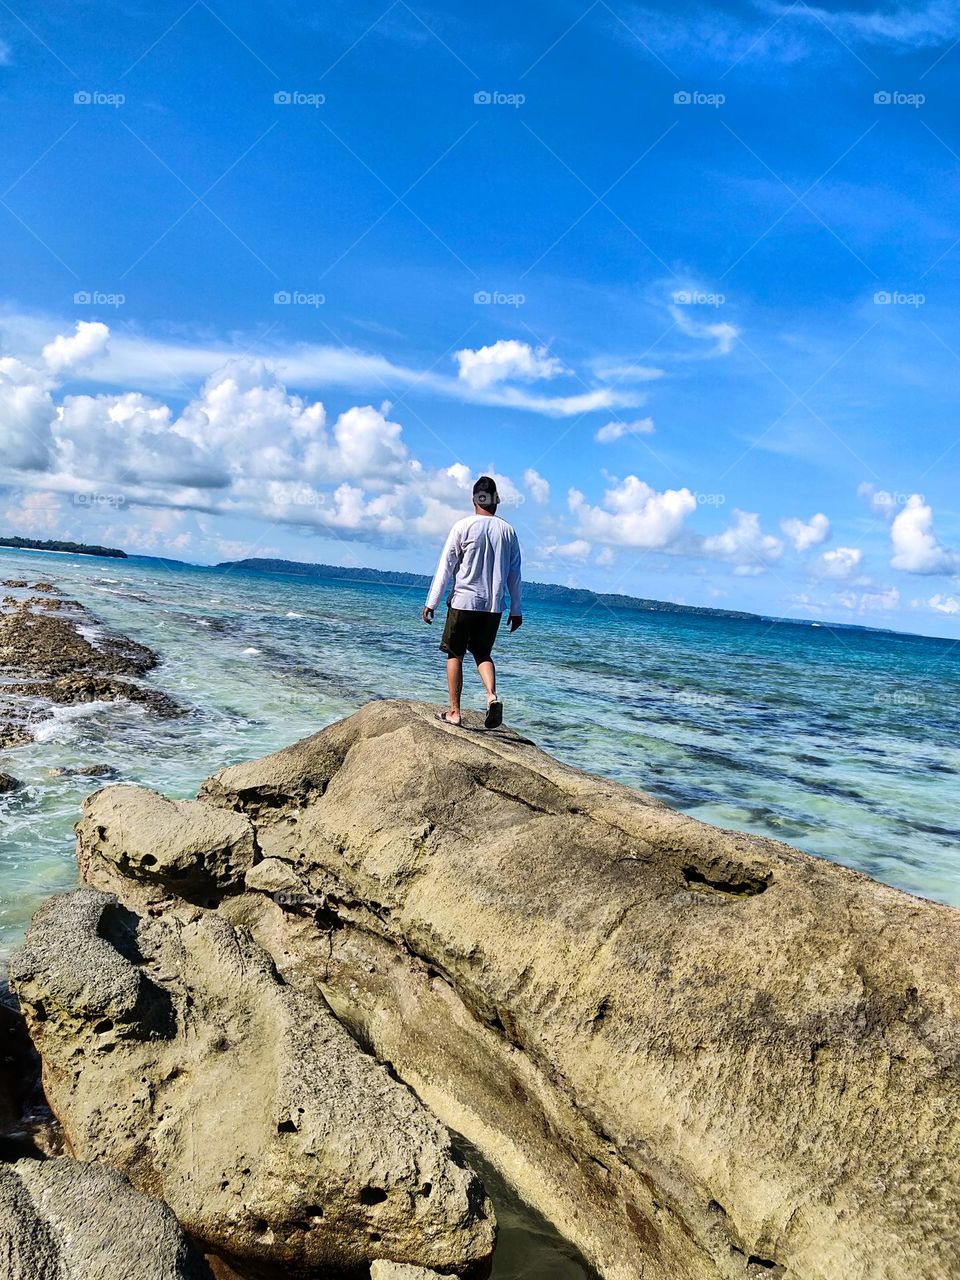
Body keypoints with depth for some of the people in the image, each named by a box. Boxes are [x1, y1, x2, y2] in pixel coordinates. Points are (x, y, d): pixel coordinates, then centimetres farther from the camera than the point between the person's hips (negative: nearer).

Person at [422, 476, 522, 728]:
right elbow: (514, 573, 9)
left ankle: (454, 711, 7)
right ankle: (492, 696, -8)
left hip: (464, 601, -3)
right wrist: (516, 610, 15)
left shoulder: (463, 526, -5)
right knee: (482, 653, 17)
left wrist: (432, 603, -1)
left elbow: (445, 567, -5)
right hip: (494, 604, 4)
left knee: (455, 654, 7)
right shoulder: (508, 531, 6)